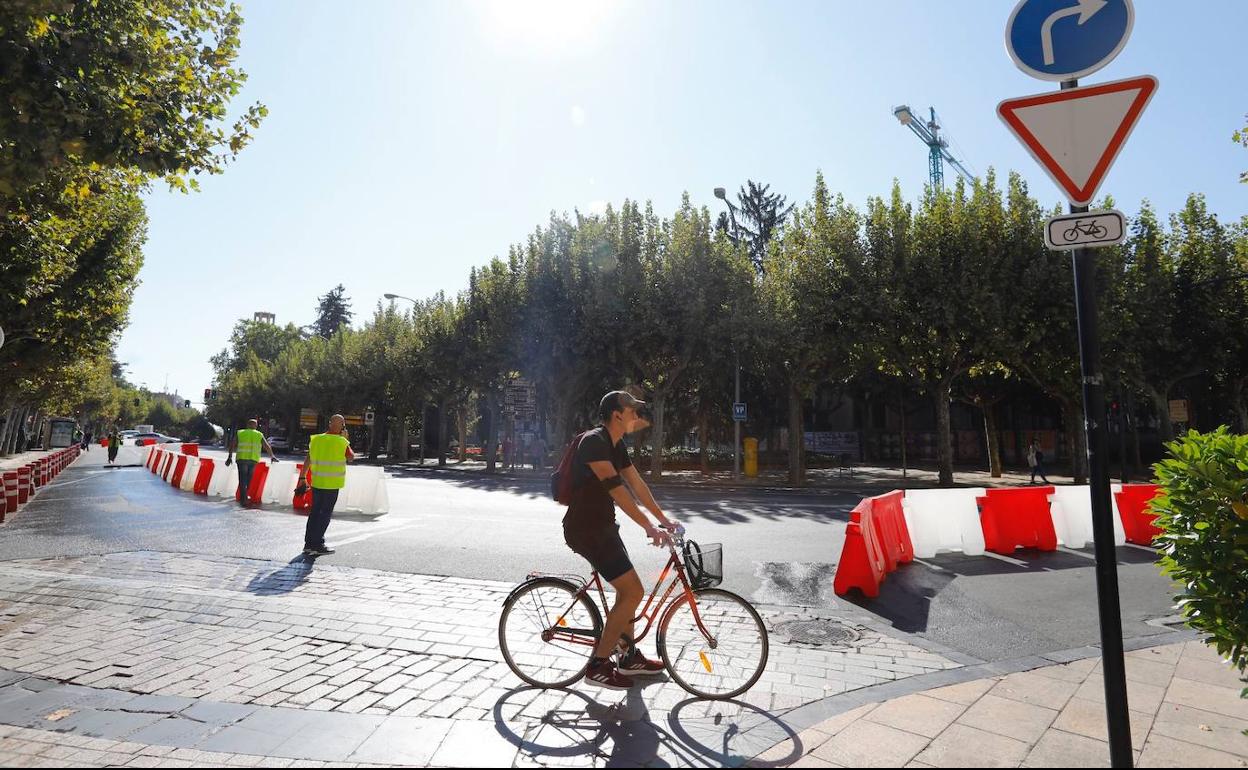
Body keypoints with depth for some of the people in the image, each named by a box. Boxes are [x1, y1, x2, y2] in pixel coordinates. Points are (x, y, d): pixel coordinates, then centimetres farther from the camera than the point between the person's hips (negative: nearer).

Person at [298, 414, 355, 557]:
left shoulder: (316, 439, 4)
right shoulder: (341, 442, -11)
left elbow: (307, 460, 7)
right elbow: (351, 457, 5)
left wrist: (302, 478, 14)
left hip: (316, 482, 5)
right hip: (332, 485, -5)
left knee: (314, 512, 15)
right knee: (326, 514, 2)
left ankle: (309, 543, 19)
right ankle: (317, 545, 3)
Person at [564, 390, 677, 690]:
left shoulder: (616, 445, 10)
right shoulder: (594, 442, -21)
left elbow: (636, 483, 14)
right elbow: (616, 489, -28)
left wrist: (663, 518, 14)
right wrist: (649, 527, -29)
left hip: (601, 526, 10)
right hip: (585, 529, -10)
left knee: (627, 589, 18)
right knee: (633, 591, -10)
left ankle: (629, 657, 32)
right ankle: (597, 666, 1)